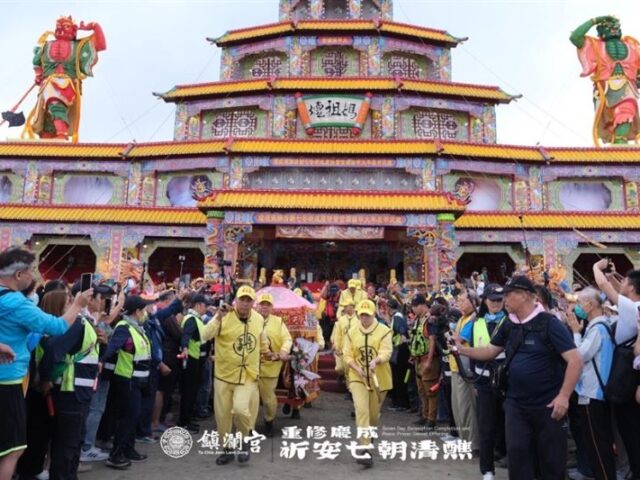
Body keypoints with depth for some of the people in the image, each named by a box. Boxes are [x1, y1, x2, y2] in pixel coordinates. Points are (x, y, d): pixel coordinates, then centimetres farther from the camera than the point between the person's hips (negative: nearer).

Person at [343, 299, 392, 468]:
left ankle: (370, 438, 43)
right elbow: (347, 355, 1)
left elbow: (386, 352, -18)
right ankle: (365, 450, -15)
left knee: (374, 413, 13)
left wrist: (375, 360, -38)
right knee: (361, 410, -15)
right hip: (357, 378, 1)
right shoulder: (351, 332, 1)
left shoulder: (384, 331, -7)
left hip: (378, 378, -1)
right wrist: (357, 369, -15)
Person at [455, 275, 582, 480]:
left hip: (547, 404, -5)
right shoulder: (509, 325, 3)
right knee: (516, 452, 6)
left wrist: (564, 396, -23)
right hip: (516, 402, 5)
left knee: (551, 457, 10)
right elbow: (490, 351, 13)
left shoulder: (549, 323, -15)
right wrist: (462, 349, 1)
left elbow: (575, 361, -18)